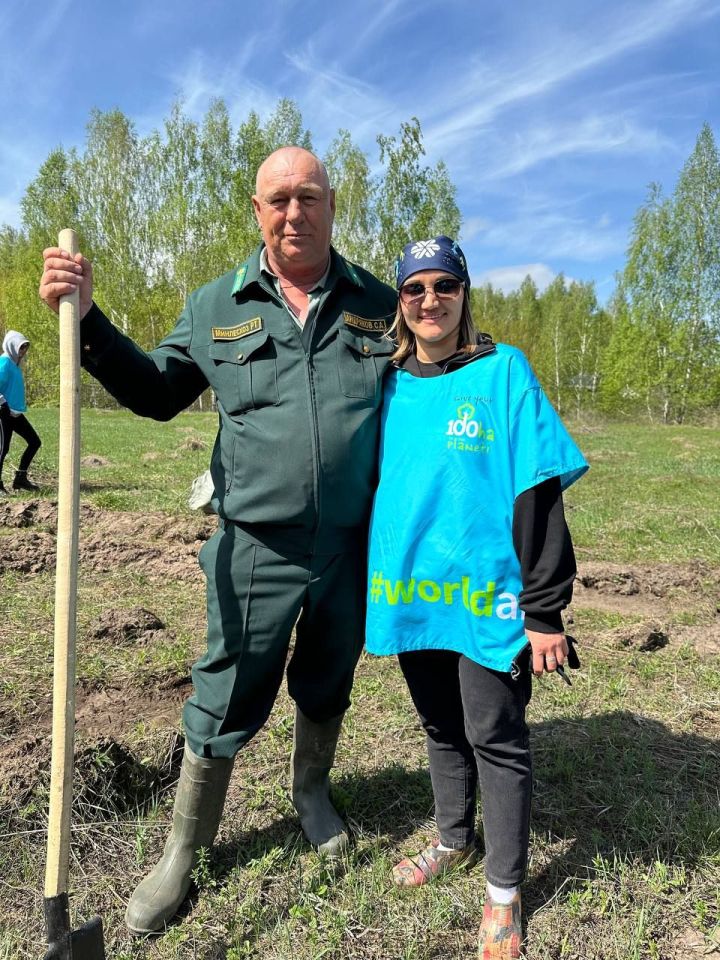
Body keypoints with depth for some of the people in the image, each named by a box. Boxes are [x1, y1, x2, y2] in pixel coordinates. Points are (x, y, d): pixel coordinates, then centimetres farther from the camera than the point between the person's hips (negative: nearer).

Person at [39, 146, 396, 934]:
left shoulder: (377, 304, 2)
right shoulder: (215, 306, 2)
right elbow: (157, 392, 10)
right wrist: (86, 321, -2)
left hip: (353, 546, 1)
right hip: (257, 549, -1)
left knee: (327, 686, 21)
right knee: (225, 701, 10)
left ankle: (311, 791, 50)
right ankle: (183, 852, 34)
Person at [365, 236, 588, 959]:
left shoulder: (503, 371, -6)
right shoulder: (388, 386, 6)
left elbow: (538, 492, -9)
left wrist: (544, 609, -12)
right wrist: (371, 589, 13)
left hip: (487, 595, -4)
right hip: (410, 593, 5)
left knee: (495, 738, 8)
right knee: (441, 728, 20)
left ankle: (504, 890, 29)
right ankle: (455, 841, 44)